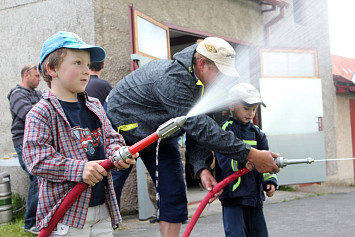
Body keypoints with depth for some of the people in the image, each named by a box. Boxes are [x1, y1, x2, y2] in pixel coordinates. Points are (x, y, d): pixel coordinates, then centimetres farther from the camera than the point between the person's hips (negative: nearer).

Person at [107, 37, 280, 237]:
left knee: (174, 195, 0)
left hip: (160, 137, 8)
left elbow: (195, 130, -7)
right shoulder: (171, 79, -38)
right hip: (123, 129, -7)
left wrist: (202, 167, -23)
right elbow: (200, 128, -41)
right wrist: (250, 154, -39)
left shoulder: (196, 80, -9)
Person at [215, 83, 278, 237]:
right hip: (233, 195, -6)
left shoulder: (257, 134, 12)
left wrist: (270, 181, 1)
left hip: (255, 197, 7)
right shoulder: (224, 130, -9)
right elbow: (228, 162, -21)